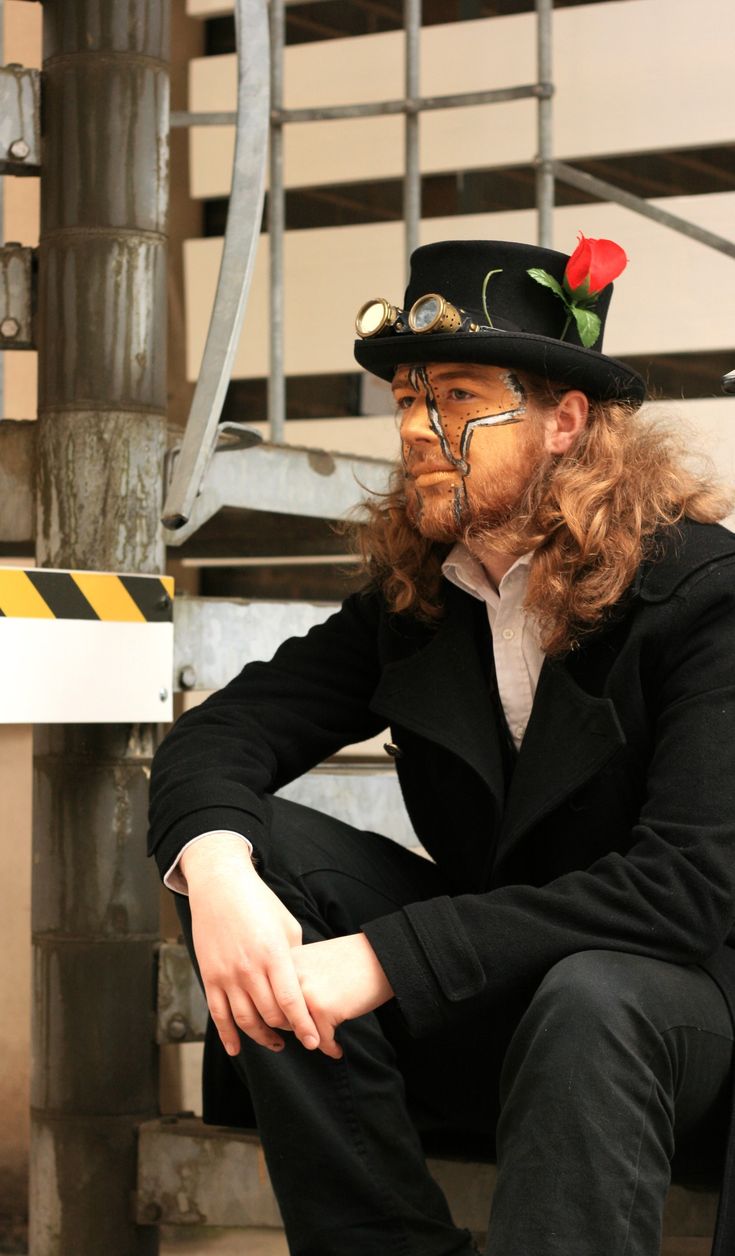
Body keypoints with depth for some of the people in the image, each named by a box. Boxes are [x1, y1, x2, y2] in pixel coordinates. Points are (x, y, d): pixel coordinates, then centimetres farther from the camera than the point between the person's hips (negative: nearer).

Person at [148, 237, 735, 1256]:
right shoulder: (410, 592, 2)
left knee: (592, 998, -40)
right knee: (246, 845, -15)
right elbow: (222, 733, -3)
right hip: (485, 994, 6)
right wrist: (214, 867, -30)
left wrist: (384, 958, -33)